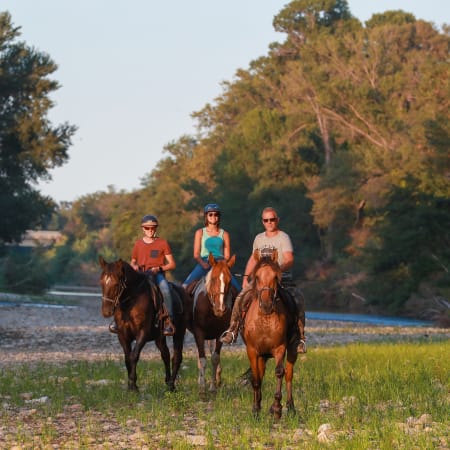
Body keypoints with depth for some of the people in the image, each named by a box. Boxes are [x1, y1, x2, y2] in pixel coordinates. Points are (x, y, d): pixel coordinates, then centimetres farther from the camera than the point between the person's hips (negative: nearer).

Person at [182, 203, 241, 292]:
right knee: (186, 285, -23)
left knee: (237, 287, -21)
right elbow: (196, 254, 6)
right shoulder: (200, 233, 11)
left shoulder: (224, 234, 13)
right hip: (204, 264, -1)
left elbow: (227, 255, 9)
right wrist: (203, 263, -15)